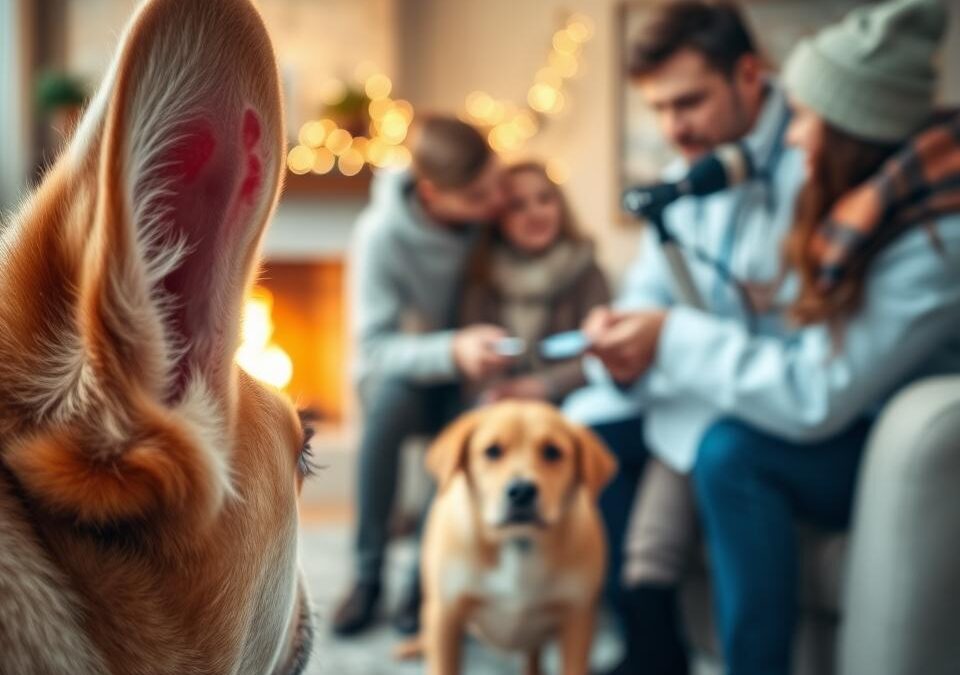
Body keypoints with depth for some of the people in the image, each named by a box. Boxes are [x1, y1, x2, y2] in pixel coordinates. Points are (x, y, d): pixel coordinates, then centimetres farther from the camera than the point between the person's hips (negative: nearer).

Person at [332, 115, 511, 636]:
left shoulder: (494, 212, -16)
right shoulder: (382, 235, -23)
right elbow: (375, 348, -23)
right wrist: (452, 352, -42)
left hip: (473, 377, 2)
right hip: (405, 368, -1)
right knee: (390, 398, -36)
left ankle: (429, 578, -16)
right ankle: (368, 574, -20)